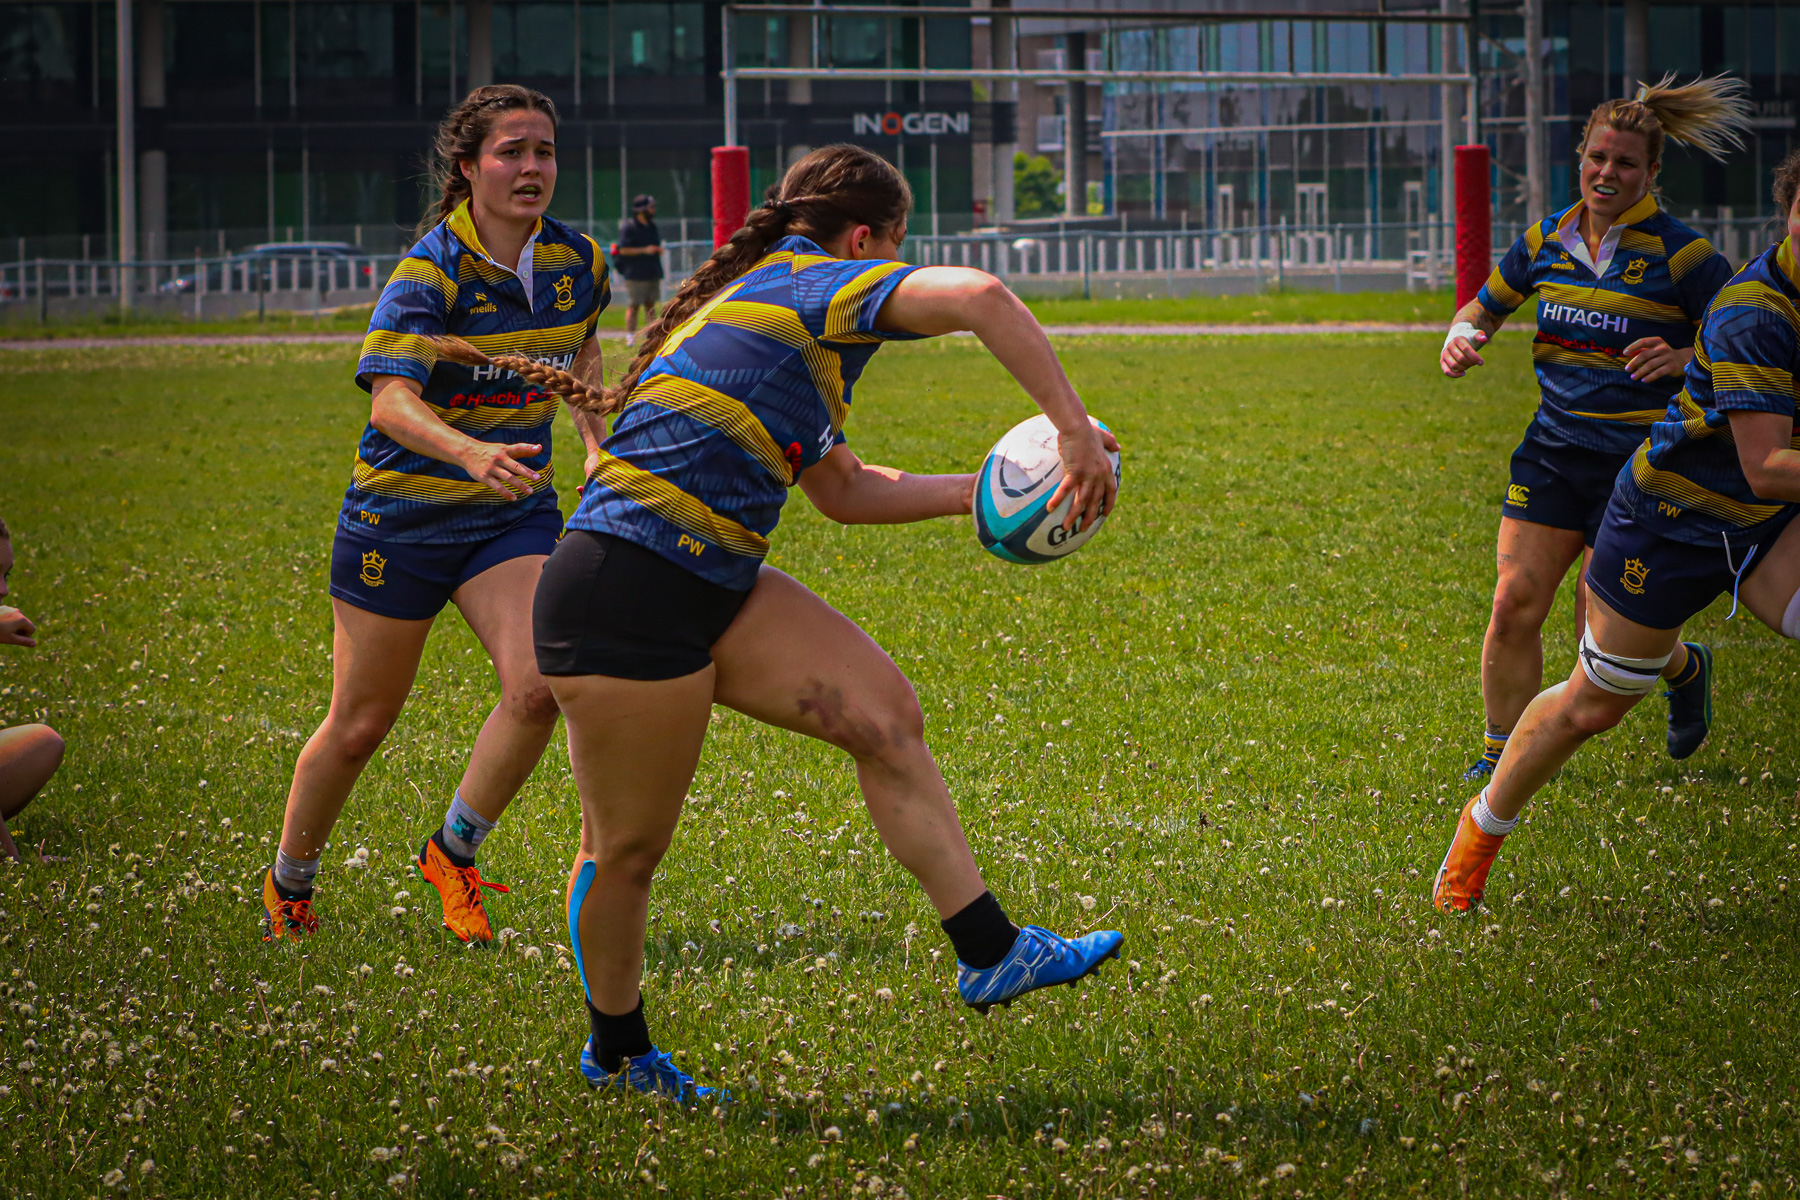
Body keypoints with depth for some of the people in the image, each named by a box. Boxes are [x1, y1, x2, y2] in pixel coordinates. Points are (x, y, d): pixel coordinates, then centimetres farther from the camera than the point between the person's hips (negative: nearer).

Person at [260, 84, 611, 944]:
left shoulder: (576, 261, -1)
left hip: (515, 513, 4)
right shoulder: (430, 272, -19)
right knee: (360, 725, 5)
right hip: (402, 514, -4)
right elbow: (391, 401, -32)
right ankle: (287, 886, 29)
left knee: (538, 688, -20)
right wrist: (473, 454, -49)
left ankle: (454, 852, 4)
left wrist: (594, 443, 12)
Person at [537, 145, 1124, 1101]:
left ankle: (990, 953, 5)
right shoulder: (819, 286, -8)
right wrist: (1075, 428, -21)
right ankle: (613, 1049, 21)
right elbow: (977, 297, -26)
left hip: (712, 588, 10)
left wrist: (975, 491, 22)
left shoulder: (766, 304, 22)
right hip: (623, 597, -10)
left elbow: (844, 491, 31)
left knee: (884, 714, 3)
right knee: (626, 845, 3)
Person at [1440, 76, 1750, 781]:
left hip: (1640, 464, -4)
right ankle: (1504, 756, 10)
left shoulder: (1682, 258, -9)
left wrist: (1685, 361, -25)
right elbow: (1488, 303, 21)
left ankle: (1686, 670, 31)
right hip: (1553, 451, 4)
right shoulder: (1547, 240, 5)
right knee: (1514, 605, -5)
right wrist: (1464, 335, -2)